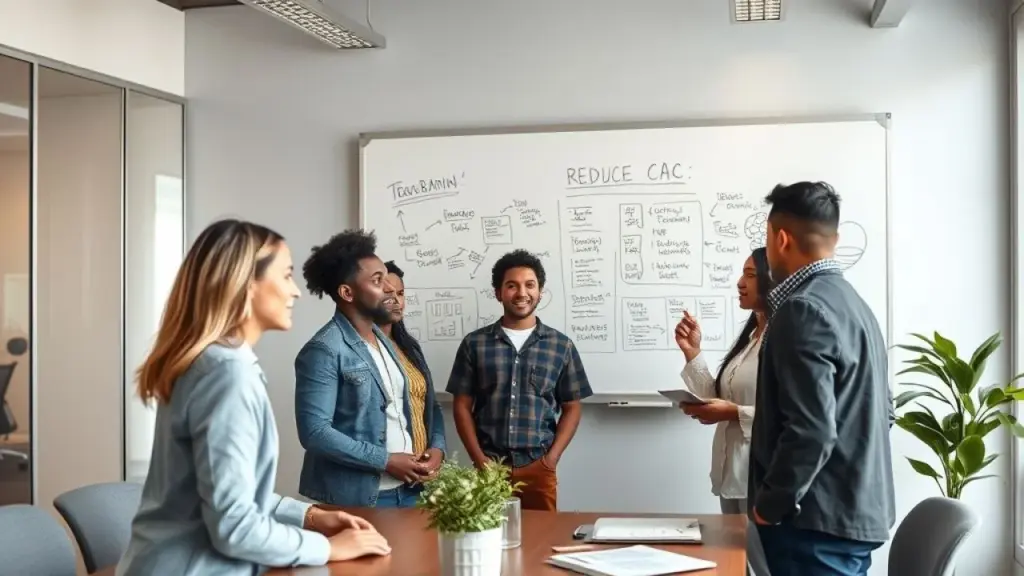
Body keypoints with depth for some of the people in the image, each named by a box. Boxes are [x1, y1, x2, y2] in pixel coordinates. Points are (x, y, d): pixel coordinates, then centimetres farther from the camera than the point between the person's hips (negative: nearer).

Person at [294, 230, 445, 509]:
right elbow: (314, 432, -21)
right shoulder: (324, 351, -14)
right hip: (356, 499, -7)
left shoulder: (384, 341, 12)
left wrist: (436, 446, 0)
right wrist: (385, 461, -17)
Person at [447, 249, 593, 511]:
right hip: (490, 467, 0)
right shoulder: (475, 344, 4)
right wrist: (479, 459, -4)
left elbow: (571, 408, 8)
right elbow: (462, 406, 5)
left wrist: (551, 458, -4)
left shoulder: (561, 346, 5)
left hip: (538, 467, 0)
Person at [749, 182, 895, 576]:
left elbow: (811, 429, -25)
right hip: (857, 511, 9)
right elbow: (882, 409, 18)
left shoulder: (803, 310, -18)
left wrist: (771, 503, -13)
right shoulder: (853, 302, 12)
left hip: (819, 521, -9)